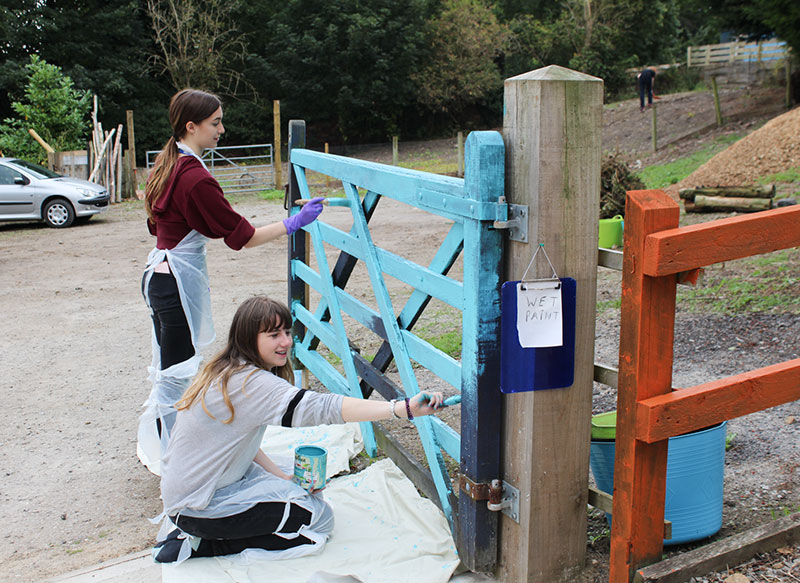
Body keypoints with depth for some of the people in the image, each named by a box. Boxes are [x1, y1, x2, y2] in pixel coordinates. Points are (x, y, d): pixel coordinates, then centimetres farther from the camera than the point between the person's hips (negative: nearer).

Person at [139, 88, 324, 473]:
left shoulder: (167, 165, 8)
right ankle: (166, 458, 13)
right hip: (181, 279, -10)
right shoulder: (195, 177, -22)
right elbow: (241, 235, -19)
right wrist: (292, 224, -14)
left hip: (160, 274, 10)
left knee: (169, 367, 20)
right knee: (179, 371, 1)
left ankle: (154, 447, 33)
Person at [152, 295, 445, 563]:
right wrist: (403, 409, -45)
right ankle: (201, 544, -3)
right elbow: (321, 407, -38)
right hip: (200, 505, -10)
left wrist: (284, 477, -1)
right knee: (318, 518, -5)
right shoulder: (250, 383, -27)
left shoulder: (230, 372, 4)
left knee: (306, 483, 17)